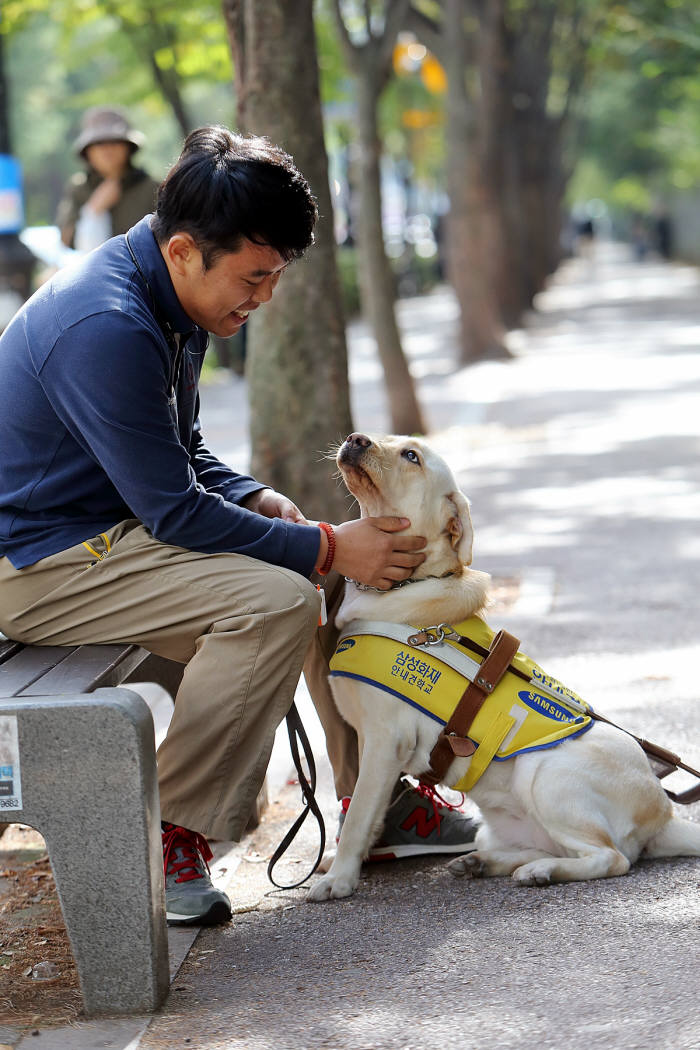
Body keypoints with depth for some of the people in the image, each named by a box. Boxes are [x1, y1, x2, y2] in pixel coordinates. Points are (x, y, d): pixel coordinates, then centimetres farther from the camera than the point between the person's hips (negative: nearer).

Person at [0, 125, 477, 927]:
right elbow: (175, 511, -25)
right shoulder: (106, 328, -27)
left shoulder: (172, 302, 6)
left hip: (109, 529, 10)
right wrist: (327, 547, -19)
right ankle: (167, 837, -16)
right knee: (275, 602, -27)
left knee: (337, 572, 7)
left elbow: (182, 456, 18)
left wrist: (256, 500, -2)